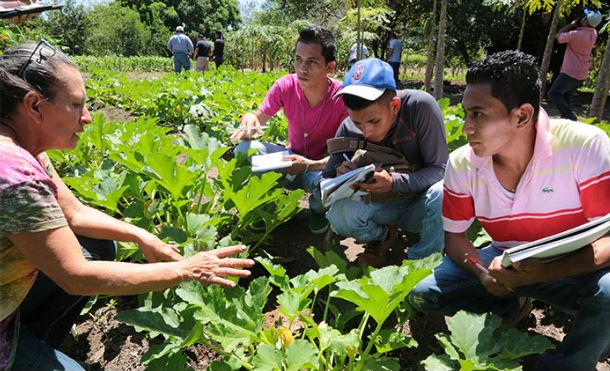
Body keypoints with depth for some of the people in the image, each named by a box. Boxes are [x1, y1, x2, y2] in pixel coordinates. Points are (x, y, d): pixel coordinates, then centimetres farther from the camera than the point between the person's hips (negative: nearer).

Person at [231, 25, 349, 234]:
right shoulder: (286, 86, -15)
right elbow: (259, 117, -7)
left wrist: (310, 165, -39)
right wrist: (250, 120, -33)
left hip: (323, 166, -2)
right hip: (293, 158, 2)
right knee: (245, 150, -25)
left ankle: (318, 207, 2)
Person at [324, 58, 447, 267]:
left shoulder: (421, 106, -23)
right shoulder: (348, 129, -14)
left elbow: (439, 169, -19)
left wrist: (394, 181, -35)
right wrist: (341, 177, -31)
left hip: (419, 205, -1)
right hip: (382, 206, 2)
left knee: (442, 194, -36)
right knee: (338, 213, -27)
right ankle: (381, 237, 6)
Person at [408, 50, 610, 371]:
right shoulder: (462, 164, -12)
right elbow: (454, 235, -1)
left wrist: (544, 273, -37)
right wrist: (483, 273, -21)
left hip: (576, 269, -2)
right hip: (508, 263, 3)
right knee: (422, 295, -12)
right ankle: (511, 306, 12)